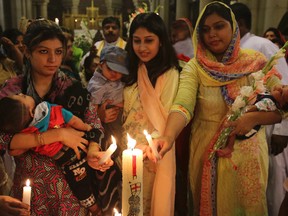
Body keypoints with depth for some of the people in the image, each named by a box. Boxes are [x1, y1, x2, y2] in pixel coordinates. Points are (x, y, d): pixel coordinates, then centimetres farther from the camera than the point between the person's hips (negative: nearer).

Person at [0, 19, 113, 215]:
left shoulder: (72, 87, -4)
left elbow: (93, 122, -6)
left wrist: (93, 150, -27)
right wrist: (58, 134, -26)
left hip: (72, 182, 1)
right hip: (31, 184, -1)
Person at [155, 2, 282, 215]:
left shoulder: (256, 62, -6)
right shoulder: (194, 67, -9)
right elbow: (182, 105, -25)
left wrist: (254, 118, -24)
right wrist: (168, 136, -44)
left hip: (248, 156, 1)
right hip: (208, 157, -1)